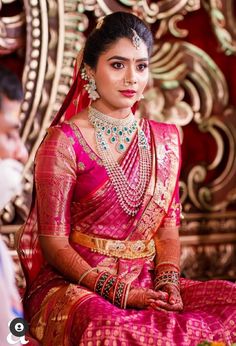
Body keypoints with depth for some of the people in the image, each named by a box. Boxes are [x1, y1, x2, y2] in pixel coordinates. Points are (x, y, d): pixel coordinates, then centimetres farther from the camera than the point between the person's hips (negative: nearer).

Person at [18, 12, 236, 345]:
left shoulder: (164, 140, 13)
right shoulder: (64, 141, -4)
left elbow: (168, 227, 12)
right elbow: (54, 242, -8)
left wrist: (168, 280, -8)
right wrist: (118, 292, -18)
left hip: (147, 283, 5)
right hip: (74, 284, -4)